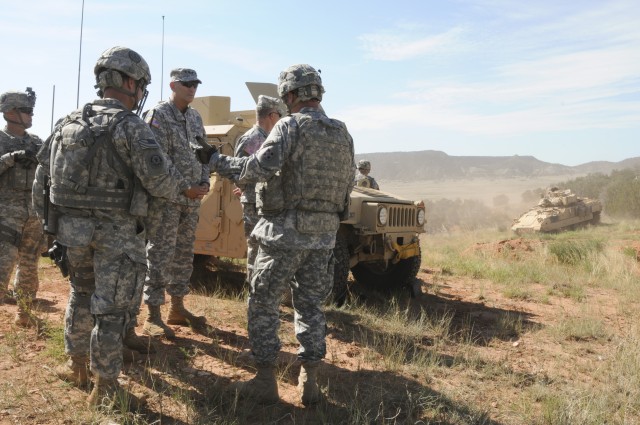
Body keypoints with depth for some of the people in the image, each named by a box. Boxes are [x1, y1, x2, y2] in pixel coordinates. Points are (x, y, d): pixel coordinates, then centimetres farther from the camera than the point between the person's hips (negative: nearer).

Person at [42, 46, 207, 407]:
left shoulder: (69, 123, 7)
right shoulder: (129, 125, -15)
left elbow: (47, 170, 13)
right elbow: (158, 176, -20)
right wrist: (187, 189, -4)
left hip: (73, 225, 7)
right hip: (116, 231, -7)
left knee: (82, 294, 25)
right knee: (112, 308, 3)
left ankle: (77, 362, 41)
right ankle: (105, 388, 11)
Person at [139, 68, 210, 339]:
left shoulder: (195, 117, 15)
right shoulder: (157, 115, -9)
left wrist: (204, 181, 2)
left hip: (191, 199, 8)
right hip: (165, 198, -8)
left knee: (184, 255, 14)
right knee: (160, 255, -5)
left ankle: (178, 309, 26)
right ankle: (153, 317, 1)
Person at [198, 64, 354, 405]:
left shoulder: (290, 126, -10)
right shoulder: (343, 134, 10)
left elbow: (260, 167, -21)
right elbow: (347, 185, 12)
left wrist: (217, 161, -10)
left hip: (285, 232, -6)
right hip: (324, 235, 6)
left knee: (263, 305, 6)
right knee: (310, 306, 15)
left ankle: (265, 383, 11)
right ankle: (309, 382, 18)